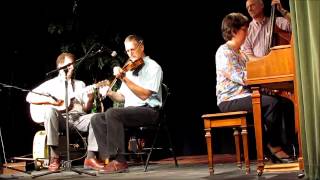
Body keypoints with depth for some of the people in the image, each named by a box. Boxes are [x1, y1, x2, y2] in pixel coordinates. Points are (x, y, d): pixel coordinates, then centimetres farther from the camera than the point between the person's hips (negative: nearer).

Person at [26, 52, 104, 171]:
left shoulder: (80, 84, 22)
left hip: (78, 119, 3)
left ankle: (90, 157, -25)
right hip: (60, 119, -2)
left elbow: (86, 109, 14)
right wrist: (50, 100, -9)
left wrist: (89, 100, -8)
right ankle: (54, 157, -31)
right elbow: (30, 97, 2)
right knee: (50, 110, -35)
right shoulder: (51, 83, 13)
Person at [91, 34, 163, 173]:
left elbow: (144, 95, -17)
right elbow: (122, 97, 20)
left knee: (112, 113, -31)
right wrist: (109, 93, 0)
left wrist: (124, 79, -21)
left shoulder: (153, 67, -4)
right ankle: (110, 158, -16)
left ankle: (119, 161, -28)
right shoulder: (129, 69, 20)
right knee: (97, 119, -10)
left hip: (148, 110, -8)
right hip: (130, 110, 8)